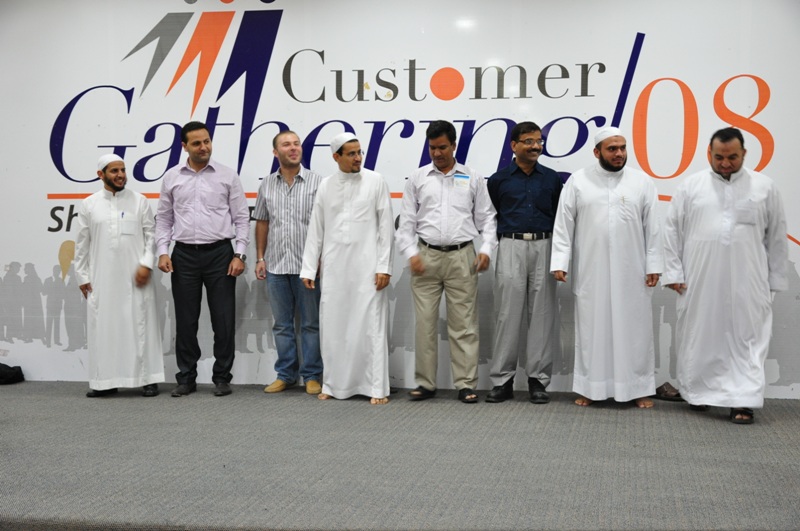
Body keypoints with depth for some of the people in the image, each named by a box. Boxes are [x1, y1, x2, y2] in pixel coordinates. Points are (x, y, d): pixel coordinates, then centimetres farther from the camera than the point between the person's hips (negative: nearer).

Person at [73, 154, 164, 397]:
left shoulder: (139, 201, 5)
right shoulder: (89, 204, 7)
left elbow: (151, 235, 2)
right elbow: (82, 244, 9)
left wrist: (146, 264, -9)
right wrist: (82, 276, 5)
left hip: (135, 277, -1)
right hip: (101, 278, 1)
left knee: (140, 325, 0)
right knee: (103, 326, 4)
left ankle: (148, 379, 6)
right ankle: (105, 380, 13)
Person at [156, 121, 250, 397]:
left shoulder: (227, 175, 0)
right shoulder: (171, 177, 6)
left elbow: (241, 218, 0)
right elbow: (164, 219, 10)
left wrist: (239, 254, -8)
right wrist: (162, 252, -1)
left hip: (219, 253, -1)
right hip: (184, 255, 2)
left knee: (223, 319, 1)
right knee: (186, 320, 7)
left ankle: (222, 377, 13)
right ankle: (186, 378, 17)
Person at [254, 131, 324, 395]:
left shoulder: (317, 182, -2)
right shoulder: (267, 185, 9)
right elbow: (262, 223, 14)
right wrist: (260, 258, 9)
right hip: (276, 265, 4)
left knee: (310, 323, 4)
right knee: (282, 324, 11)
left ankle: (312, 376, 13)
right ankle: (285, 374, 22)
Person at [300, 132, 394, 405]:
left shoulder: (376, 181, 2)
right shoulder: (325, 186, 8)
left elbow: (386, 226, -1)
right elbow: (316, 229, 9)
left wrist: (384, 266, -7)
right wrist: (308, 269, 5)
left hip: (366, 266, -3)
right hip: (333, 267, 3)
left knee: (371, 326, -2)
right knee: (332, 326, 6)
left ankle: (377, 388, 4)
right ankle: (333, 385, 17)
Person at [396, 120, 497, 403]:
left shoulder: (473, 179, 9)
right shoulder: (417, 179, 9)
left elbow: (486, 218, 9)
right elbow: (407, 221, 7)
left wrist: (486, 249, -6)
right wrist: (411, 253, -6)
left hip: (462, 256, -1)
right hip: (426, 256, 1)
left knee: (464, 324, 0)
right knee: (425, 323, 2)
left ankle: (466, 384, 6)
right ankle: (425, 383, 12)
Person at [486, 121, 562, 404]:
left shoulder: (552, 179, 8)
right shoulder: (499, 179, 5)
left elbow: (559, 216, 10)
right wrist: (498, 242, 4)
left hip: (544, 247, 1)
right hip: (511, 247, -1)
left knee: (541, 314, 2)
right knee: (507, 314, -1)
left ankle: (538, 379, 9)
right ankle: (502, 380, 6)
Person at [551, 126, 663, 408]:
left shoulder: (642, 181, 5)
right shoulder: (578, 181, 2)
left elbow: (653, 228, 4)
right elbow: (563, 225, 1)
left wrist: (654, 265, 0)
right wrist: (560, 263, -6)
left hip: (632, 272, 1)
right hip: (591, 272, 0)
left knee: (634, 328, 4)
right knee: (591, 328, 5)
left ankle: (638, 388, 14)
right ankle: (590, 387, 14)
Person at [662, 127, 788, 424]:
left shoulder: (764, 187, 4)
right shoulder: (691, 186, 3)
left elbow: (776, 236, 7)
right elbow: (672, 230, 5)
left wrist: (775, 278, 6)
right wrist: (673, 272, 0)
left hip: (747, 283, 0)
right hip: (699, 282, 1)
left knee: (747, 338, -2)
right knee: (699, 337, 8)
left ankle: (743, 401, 1)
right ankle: (698, 392, 22)